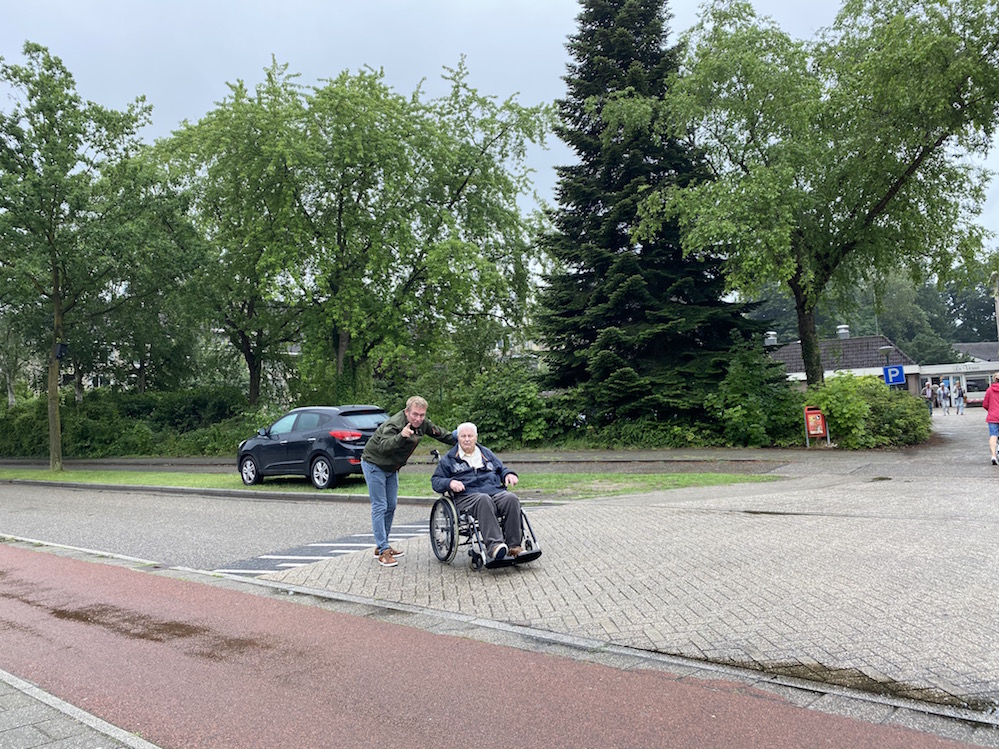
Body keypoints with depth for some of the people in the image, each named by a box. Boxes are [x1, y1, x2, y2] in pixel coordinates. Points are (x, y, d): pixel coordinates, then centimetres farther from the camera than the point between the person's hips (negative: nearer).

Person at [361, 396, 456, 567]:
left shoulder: (423, 424, -10)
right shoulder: (394, 425, -33)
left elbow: (441, 434, 8)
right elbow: (383, 447, -50)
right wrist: (401, 436, -67)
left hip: (391, 468, 8)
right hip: (374, 465, -8)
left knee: (391, 507, 12)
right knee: (379, 507, -10)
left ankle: (382, 546, 24)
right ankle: (383, 551, -8)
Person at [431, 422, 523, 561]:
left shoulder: (487, 453, 28)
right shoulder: (449, 459, 17)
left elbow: (501, 469, 35)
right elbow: (435, 480, 13)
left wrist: (509, 474, 11)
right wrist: (450, 483, -9)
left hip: (496, 493, 4)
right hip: (467, 496, -4)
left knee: (512, 498, -30)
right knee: (484, 500, -39)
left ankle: (514, 545, -29)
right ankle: (493, 545, -50)